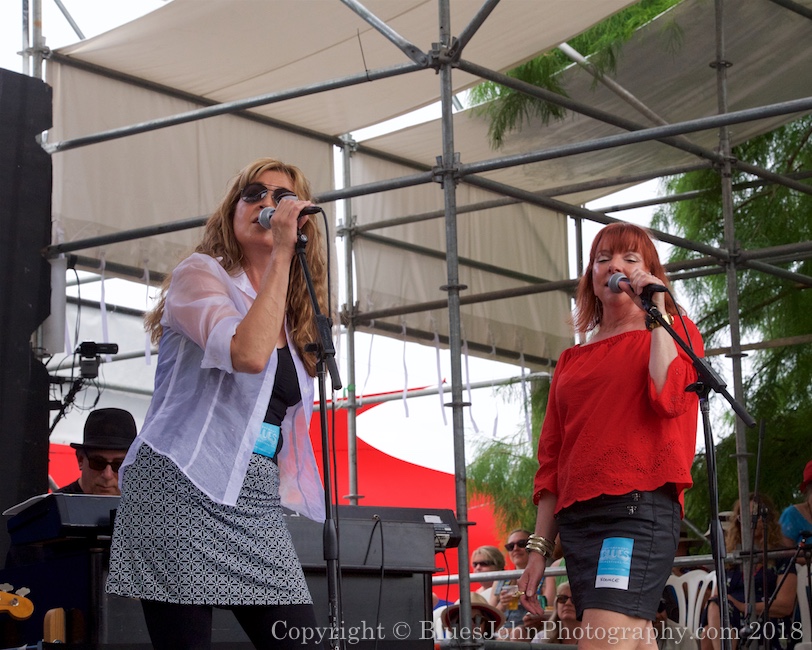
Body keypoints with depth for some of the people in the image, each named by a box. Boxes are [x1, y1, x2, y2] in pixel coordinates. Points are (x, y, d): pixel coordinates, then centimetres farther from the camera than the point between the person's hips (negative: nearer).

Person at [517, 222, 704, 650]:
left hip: (640, 506, -6)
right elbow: (551, 461, 21)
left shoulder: (672, 333, 11)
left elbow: (669, 397, -12)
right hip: (576, 518, 6)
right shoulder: (572, 361, 24)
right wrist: (539, 548, 14)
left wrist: (657, 310, -5)